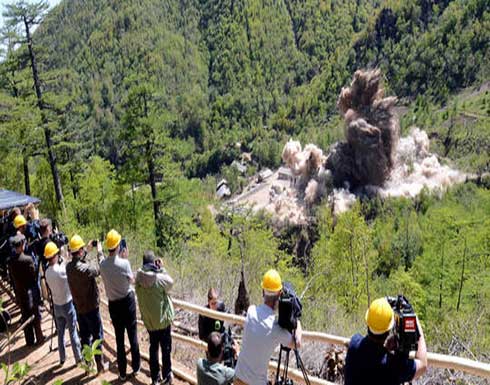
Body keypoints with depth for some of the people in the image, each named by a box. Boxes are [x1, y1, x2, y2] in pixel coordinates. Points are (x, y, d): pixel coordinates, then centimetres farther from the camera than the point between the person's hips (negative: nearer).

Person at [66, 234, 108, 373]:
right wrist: (100, 252, -2)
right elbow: (100, 269, -11)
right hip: (91, 308, -6)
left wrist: (87, 250, 14)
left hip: (79, 308, 6)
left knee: (85, 337, 18)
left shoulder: (69, 266, -8)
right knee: (97, 337, 10)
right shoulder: (86, 268, -29)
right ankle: (101, 366, 20)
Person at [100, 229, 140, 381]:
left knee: (119, 338, 13)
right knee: (132, 335, 14)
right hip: (128, 301, -3)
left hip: (113, 304, 3)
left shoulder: (102, 265, -10)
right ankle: (136, 367, 26)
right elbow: (132, 280, -5)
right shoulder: (124, 263, -21)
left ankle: (122, 372, 22)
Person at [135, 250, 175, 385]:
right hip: (163, 320, -4)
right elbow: (171, 283, -7)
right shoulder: (159, 278, -25)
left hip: (148, 321, 4)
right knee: (166, 349, 14)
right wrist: (161, 268, -8)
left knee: (153, 348, 20)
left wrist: (157, 270, -7)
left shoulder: (138, 278, -13)